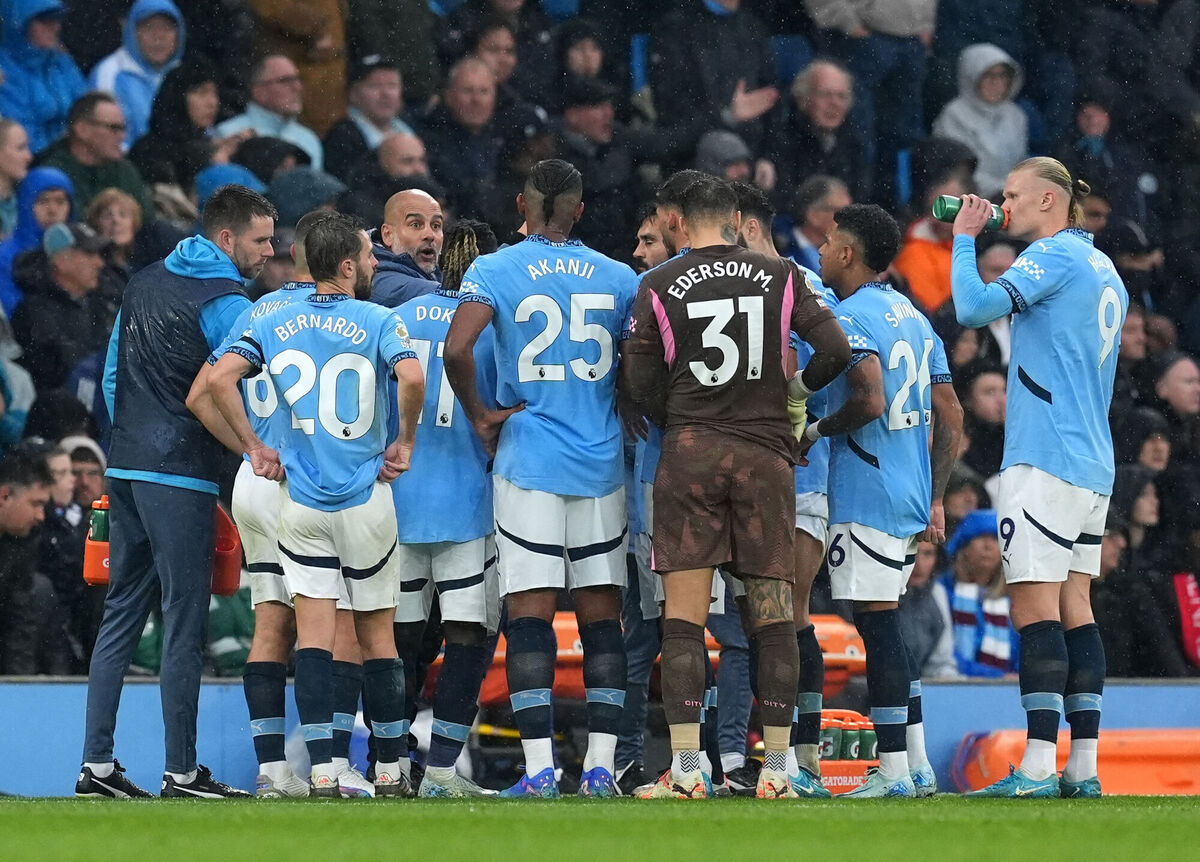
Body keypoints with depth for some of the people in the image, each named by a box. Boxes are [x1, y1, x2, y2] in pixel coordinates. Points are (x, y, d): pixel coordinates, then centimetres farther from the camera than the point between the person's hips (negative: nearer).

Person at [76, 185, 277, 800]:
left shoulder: (143, 284, 14)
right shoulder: (224, 302, -10)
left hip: (125, 467, 8)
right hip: (180, 476, -8)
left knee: (121, 614, 10)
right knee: (185, 622, -3)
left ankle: (96, 762, 8)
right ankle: (181, 772, -1)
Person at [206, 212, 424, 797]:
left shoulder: (275, 324, 5)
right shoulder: (378, 322, -5)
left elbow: (219, 379, -7)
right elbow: (412, 379, -24)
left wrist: (254, 449, 1)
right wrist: (404, 443, -8)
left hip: (299, 501, 2)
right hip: (365, 500, -2)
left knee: (313, 633, 0)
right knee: (376, 635, 8)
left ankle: (322, 772, -9)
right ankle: (390, 771, 15)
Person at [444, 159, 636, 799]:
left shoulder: (496, 271, -3)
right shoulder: (617, 278, 6)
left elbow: (456, 349, -17)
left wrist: (480, 419, -4)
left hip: (528, 463, -2)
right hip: (601, 464, 2)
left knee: (530, 615, -2)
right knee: (601, 615, 7)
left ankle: (539, 765, -8)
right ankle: (600, 764, 4)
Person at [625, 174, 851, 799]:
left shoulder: (657, 287, 2)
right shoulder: (781, 277, 5)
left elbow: (643, 390, 2)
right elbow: (836, 350, -1)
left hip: (688, 451, -1)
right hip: (765, 453, 1)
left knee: (683, 616, -1)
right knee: (773, 613, 5)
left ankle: (685, 770, -9)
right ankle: (776, 768, 3)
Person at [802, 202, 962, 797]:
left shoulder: (849, 316, -11)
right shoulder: (913, 317, 16)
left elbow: (870, 401, -25)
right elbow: (950, 416, 16)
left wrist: (815, 430, -8)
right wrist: (935, 499, 19)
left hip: (865, 497, -9)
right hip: (912, 497, 9)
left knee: (876, 623, -7)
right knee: (886, 626, 15)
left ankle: (893, 771, -8)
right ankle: (918, 765, 15)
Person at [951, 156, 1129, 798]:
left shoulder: (1055, 256, -8)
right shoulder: (1105, 271, 19)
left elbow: (973, 309, -17)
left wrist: (964, 239, -3)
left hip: (1044, 458, -9)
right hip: (1093, 465, 9)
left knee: (1035, 607, -11)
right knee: (1074, 609, 7)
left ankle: (1037, 768, -17)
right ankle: (1083, 769, 4)